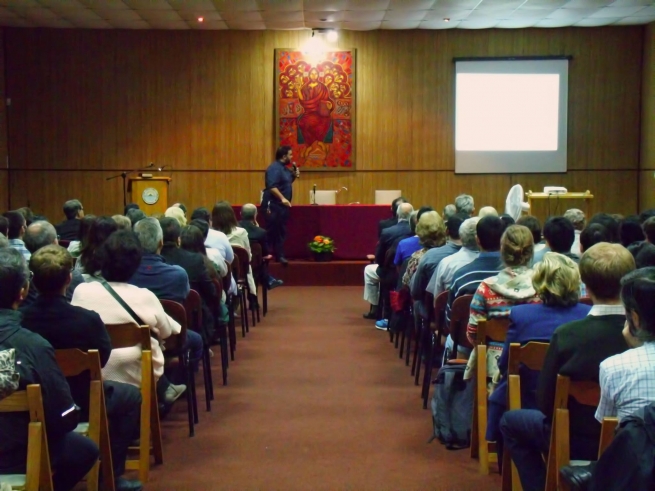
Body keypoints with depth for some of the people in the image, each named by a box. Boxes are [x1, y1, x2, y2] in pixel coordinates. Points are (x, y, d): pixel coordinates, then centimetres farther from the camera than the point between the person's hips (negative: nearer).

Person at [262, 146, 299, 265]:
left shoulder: (284, 168, 14)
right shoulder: (274, 168, -16)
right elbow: (272, 186, -25)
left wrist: (294, 176, 9)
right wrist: (282, 198, -32)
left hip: (282, 206, 10)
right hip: (273, 205, -10)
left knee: (281, 232, 10)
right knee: (271, 232, -7)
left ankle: (279, 255, 14)